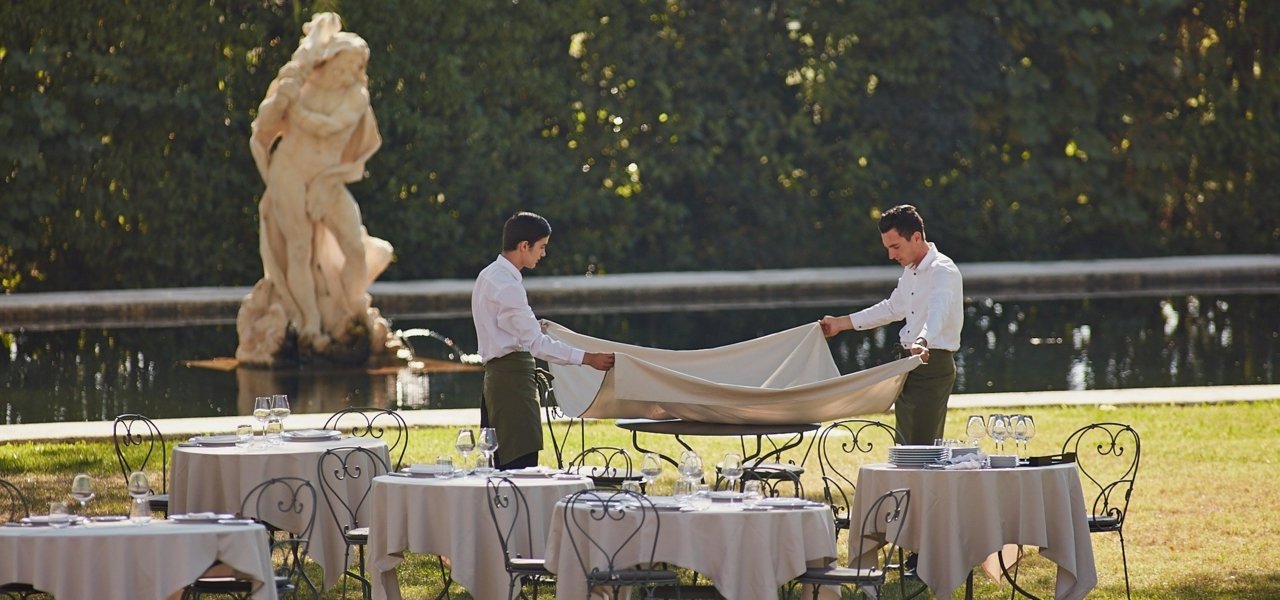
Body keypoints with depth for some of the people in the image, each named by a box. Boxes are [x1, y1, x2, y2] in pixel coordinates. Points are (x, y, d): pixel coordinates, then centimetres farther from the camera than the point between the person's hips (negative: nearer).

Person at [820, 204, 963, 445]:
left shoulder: (943, 271, -16)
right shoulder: (910, 272, 15)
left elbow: (938, 311, -34)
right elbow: (893, 308, 31)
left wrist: (922, 341, -54)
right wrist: (842, 323, 33)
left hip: (933, 365, -9)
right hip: (908, 365, 9)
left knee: (923, 446, -15)